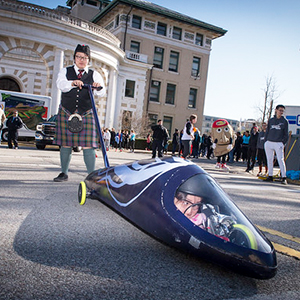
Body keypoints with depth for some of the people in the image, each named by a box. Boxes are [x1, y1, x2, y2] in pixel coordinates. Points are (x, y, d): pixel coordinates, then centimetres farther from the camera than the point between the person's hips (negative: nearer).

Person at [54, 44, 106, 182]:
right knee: (65, 144, 6)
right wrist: (72, 83, -35)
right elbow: (60, 84, -14)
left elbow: (102, 93, -10)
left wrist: (98, 87, -33)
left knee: (88, 145, -8)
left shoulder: (94, 75, 6)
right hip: (66, 113, 1)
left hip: (86, 115, -1)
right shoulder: (65, 71, 8)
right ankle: (64, 173, 22)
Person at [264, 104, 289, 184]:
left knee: (281, 160, -10)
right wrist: (265, 141, 7)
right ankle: (270, 176, 15)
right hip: (269, 143, 3)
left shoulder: (285, 121, 5)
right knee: (269, 160, 6)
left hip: (278, 143, -3)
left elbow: (286, 134, 5)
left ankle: (284, 178, -6)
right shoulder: (271, 120, 12)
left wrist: (283, 143, -5)